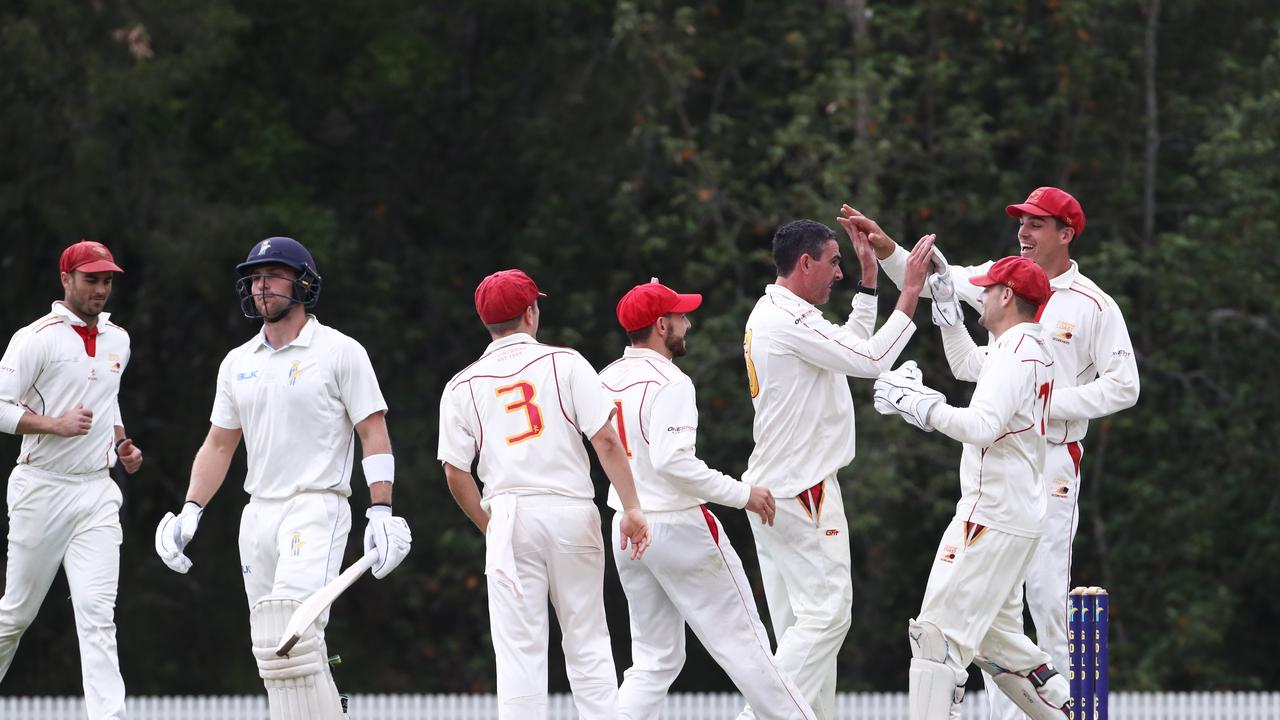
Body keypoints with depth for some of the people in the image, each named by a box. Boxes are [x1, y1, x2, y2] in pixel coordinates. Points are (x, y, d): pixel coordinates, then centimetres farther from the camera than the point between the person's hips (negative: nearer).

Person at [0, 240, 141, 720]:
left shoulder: (117, 341, 13)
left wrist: (121, 443, 13)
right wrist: (56, 425, -23)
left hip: (97, 491, 4)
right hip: (42, 489, -4)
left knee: (97, 612, -9)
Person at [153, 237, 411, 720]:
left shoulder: (340, 352, -1)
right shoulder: (238, 363, 16)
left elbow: (374, 434, -5)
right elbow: (219, 444, 20)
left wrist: (381, 512, -15)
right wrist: (190, 511, 8)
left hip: (317, 507, -7)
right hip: (258, 514, 7)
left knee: (293, 636, -23)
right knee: (270, 652, 3)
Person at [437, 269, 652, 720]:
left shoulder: (462, 386, 8)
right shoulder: (565, 363, 4)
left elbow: (456, 473, 5)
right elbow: (605, 439, -5)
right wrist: (631, 508, -7)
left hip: (509, 513, 0)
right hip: (572, 511, 0)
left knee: (520, 651, -2)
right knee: (588, 644, 7)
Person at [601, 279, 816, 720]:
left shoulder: (608, 380, 8)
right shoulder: (669, 382, -15)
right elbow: (672, 460, -26)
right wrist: (741, 494, -20)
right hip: (680, 527, -8)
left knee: (656, 659, 11)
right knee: (743, 643, -2)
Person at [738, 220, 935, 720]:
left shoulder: (771, 315, 17)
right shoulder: (790, 319, -16)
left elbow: (851, 348, 27)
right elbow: (871, 360, -19)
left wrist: (869, 283, 24)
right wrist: (911, 292, -13)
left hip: (771, 489, 11)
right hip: (802, 490, -11)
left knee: (799, 621, 8)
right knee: (825, 615, -11)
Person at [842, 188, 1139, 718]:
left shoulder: (1094, 306, -5)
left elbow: (1122, 387, -7)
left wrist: (1048, 404, -15)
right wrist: (887, 249, -10)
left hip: (1052, 460, -5)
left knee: (1046, 590, -8)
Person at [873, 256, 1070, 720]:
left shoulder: (1015, 355, -15)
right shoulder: (1033, 349, 16)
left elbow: (982, 426, -28)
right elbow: (965, 362, 35)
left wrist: (919, 404, -18)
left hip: (991, 518, -10)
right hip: (1017, 519, 10)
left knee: (939, 632, -13)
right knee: (995, 637, 18)